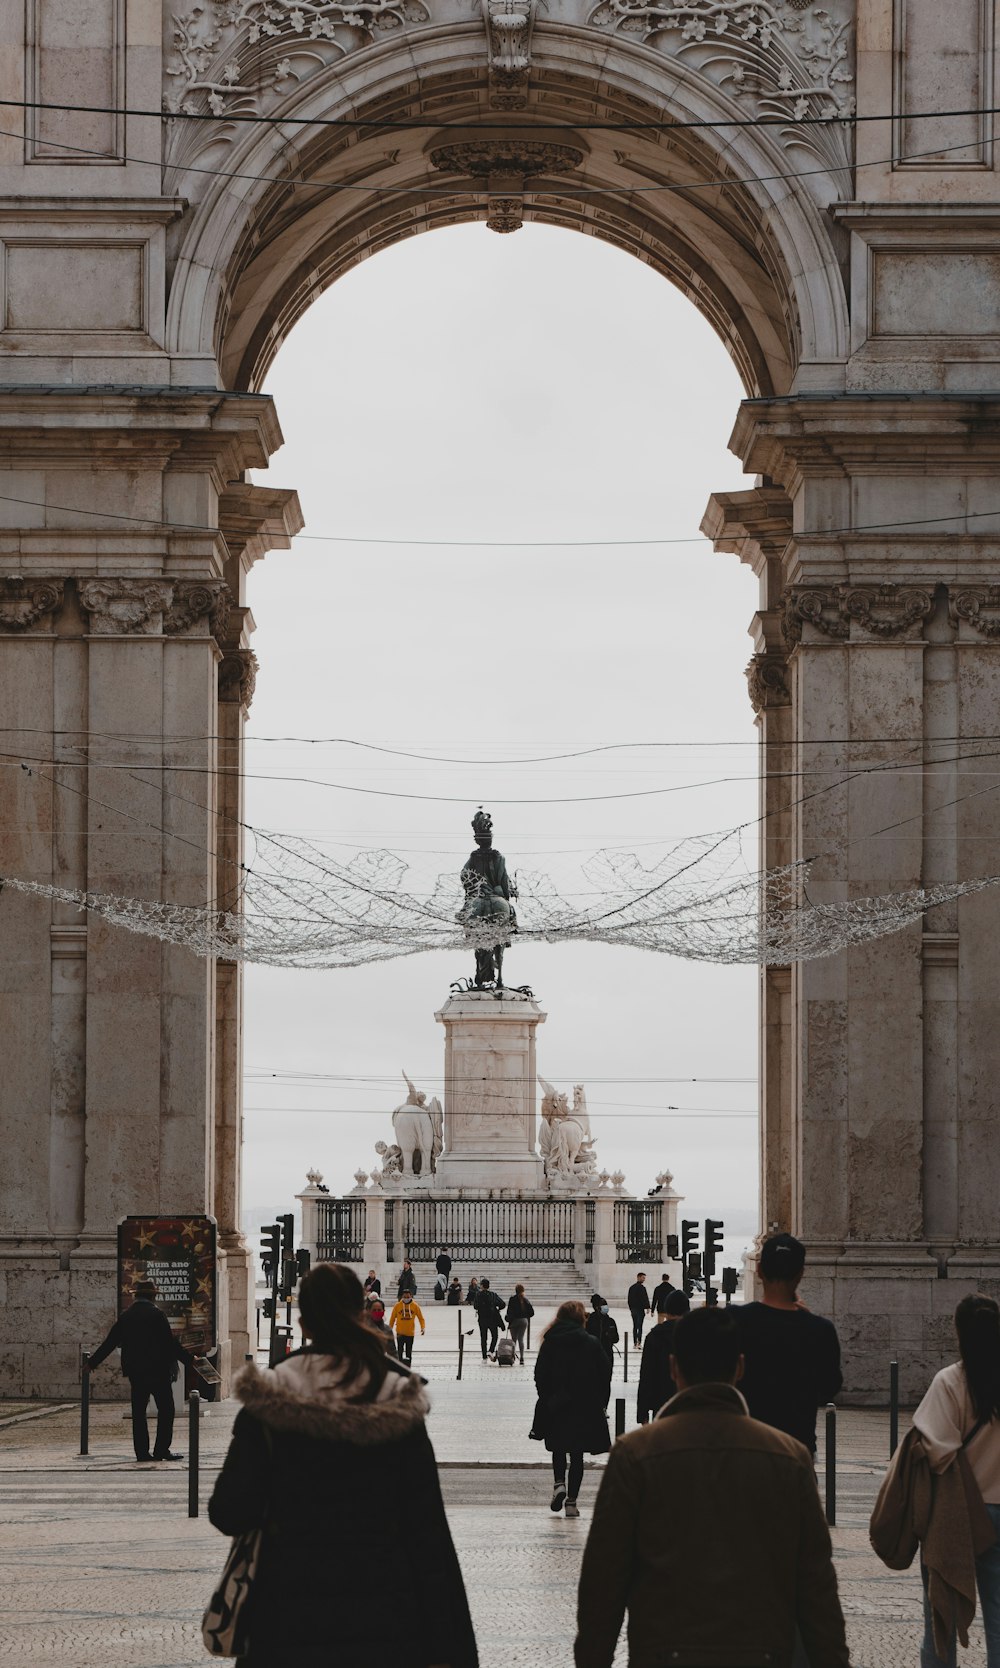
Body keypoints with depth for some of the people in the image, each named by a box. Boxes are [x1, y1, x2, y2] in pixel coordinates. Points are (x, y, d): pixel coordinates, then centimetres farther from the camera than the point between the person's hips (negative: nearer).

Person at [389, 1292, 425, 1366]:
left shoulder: (415, 1306, -1)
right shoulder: (398, 1305, -2)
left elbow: (420, 1317, 4)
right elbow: (392, 1318, 5)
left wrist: (423, 1327, -9)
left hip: (410, 1333, 1)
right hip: (400, 1333, -1)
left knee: (409, 1353, 8)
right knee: (400, 1351, -6)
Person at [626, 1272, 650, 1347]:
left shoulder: (631, 1287, 12)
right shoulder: (641, 1287, -12)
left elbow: (629, 1299, 17)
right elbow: (645, 1298, -15)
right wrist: (647, 1307, -7)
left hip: (633, 1309, 7)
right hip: (640, 1309, -7)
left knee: (635, 1326, 12)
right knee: (639, 1326, -8)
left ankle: (635, 1343, 14)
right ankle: (638, 1342, -16)